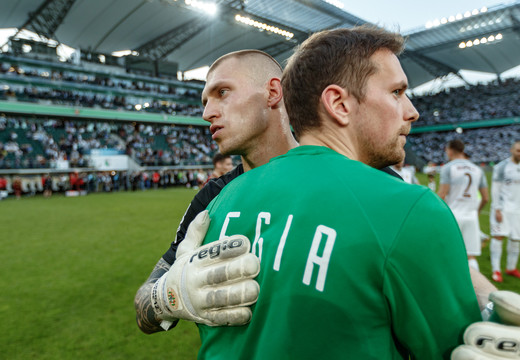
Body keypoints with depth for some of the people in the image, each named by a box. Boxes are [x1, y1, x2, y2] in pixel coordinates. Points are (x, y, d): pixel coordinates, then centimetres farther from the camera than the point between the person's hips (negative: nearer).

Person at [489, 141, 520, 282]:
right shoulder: (501, 167, -7)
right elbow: (495, 190, -9)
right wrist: (497, 210, -15)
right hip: (503, 208, -6)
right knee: (498, 236, -10)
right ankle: (496, 270, -5)